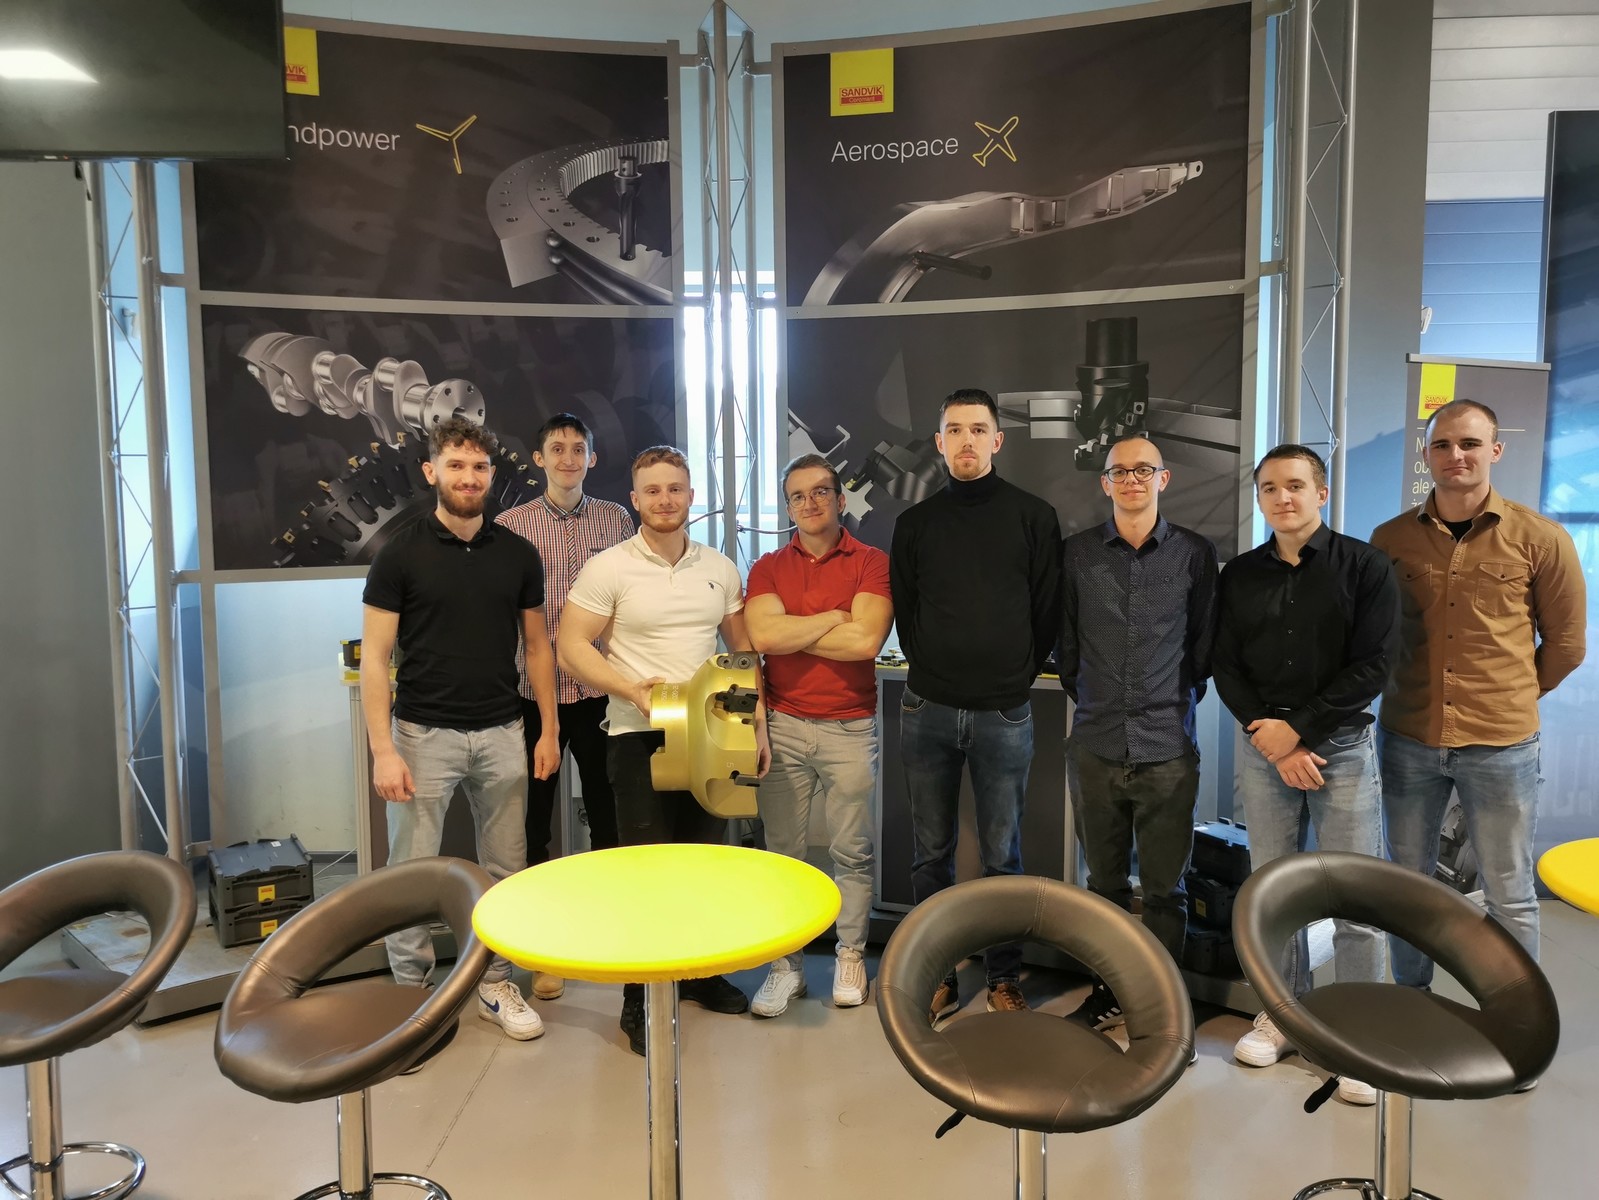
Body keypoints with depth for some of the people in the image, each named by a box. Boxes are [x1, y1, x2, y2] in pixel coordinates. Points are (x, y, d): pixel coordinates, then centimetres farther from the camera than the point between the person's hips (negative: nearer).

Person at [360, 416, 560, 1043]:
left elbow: (536, 645, 10)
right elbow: (375, 656, -7)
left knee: (504, 868, 11)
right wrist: (382, 749, -14)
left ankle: (495, 982, 27)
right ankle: (411, 988, 20)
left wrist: (549, 729, 4)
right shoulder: (401, 553, -5)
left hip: (501, 733, 3)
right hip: (425, 733, -3)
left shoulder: (517, 554, 4)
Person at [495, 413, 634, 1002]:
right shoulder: (511, 525, -1)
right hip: (535, 693, -1)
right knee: (535, 817, 8)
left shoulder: (616, 519, 5)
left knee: (608, 814, 12)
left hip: (602, 692, 1)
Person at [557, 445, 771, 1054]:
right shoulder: (608, 568, -6)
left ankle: (699, 971, 33)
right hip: (639, 736, -4)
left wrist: (757, 720, 6)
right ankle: (639, 999, 16)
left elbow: (743, 649, 13)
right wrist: (635, 690, -19)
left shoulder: (720, 569, 7)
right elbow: (572, 648, -8)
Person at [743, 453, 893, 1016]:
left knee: (851, 850, 7)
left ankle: (850, 957, 24)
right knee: (781, 850, 7)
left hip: (849, 727, -2)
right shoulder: (768, 568, 7)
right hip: (783, 726, 2)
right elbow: (762, 636, -11)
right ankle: (785, 964, 20)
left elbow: (865, 639, -16)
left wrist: (791, 632, -8)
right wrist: (833, 618, -9)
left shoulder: (871, 563, -1)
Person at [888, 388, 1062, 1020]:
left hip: (1004, 713, -2)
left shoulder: (1034, 516, 3)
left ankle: (1003, 978, 20)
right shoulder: (915, 522, 9)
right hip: (927, 708, 2)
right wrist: (930, 673, 9)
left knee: (1002, 855, 6)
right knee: (931, 852, 9)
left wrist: (1016, 679, 6)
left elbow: (1047, 613, 6)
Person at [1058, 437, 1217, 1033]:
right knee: (1105, 881, 14)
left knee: (1165, 888, 7)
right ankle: (1107, 990, 29)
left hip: (1168, 748, -1)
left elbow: (1205, 643, 9)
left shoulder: (1195, 553, 1)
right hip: (1095, 744, 1)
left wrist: (1179, 702, 9)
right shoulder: (1076, 553, 3)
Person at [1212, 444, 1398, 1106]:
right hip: (1262, 747, 3)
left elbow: (1371, 667, -8)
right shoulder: (1240, 575, 8)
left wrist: (1296, 729, -12)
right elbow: (1227, 668, 5)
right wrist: (1269, 738, -8)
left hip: (1341, 746, -3)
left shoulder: (1364, 566, -2)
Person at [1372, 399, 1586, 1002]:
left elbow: (1565, 643, 5)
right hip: (1408, 739, 2)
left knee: (1509, 895, 9)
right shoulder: (1391, 538, 0)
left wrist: (1507, 698, 8)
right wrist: (1413, 695, 7)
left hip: (1501, 745, -2)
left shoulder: (1541, 539, -4)